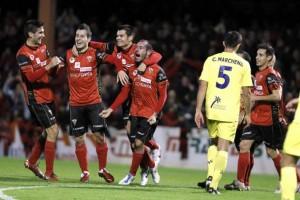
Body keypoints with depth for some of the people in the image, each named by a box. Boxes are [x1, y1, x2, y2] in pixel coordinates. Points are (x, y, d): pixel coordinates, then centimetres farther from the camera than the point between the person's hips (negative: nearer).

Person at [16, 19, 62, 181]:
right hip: (36, 99, -8)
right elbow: (31, 76, -24)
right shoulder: (23, 54, -15)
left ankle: (31, 162, 30)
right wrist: (49, 65, -29)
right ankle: (49, 173, -6)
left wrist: (55, 65, -5)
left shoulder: (43, 48, 9)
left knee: (48, 132, 14)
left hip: (47, 95, 8)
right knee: (53, 131, -12)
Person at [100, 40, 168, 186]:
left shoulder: (157, 71, -9)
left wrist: (156, 114, -16)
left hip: (149, 114, -5)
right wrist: (111, 109, 5)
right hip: (135, 112, 5)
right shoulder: (132, 70, 7)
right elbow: (125, 93, 11)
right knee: (135, 144, 3)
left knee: (139, 143, -9)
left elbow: (163, 95, -7)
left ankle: (132, 174, 5)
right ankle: (152, 167, 27)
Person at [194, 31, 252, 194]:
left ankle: (210, 176, 8)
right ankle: (213, 185, -7)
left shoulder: (211, 60, 5)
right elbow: (246, 93, 3)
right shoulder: (243, 64, 2)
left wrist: (198, 110, 4)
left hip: (212, 109, 2)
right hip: (230, 111, -2)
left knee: (213, 143, 22)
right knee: (223, 147, 0)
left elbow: (202, 87, 1)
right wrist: (247, 113, 14)